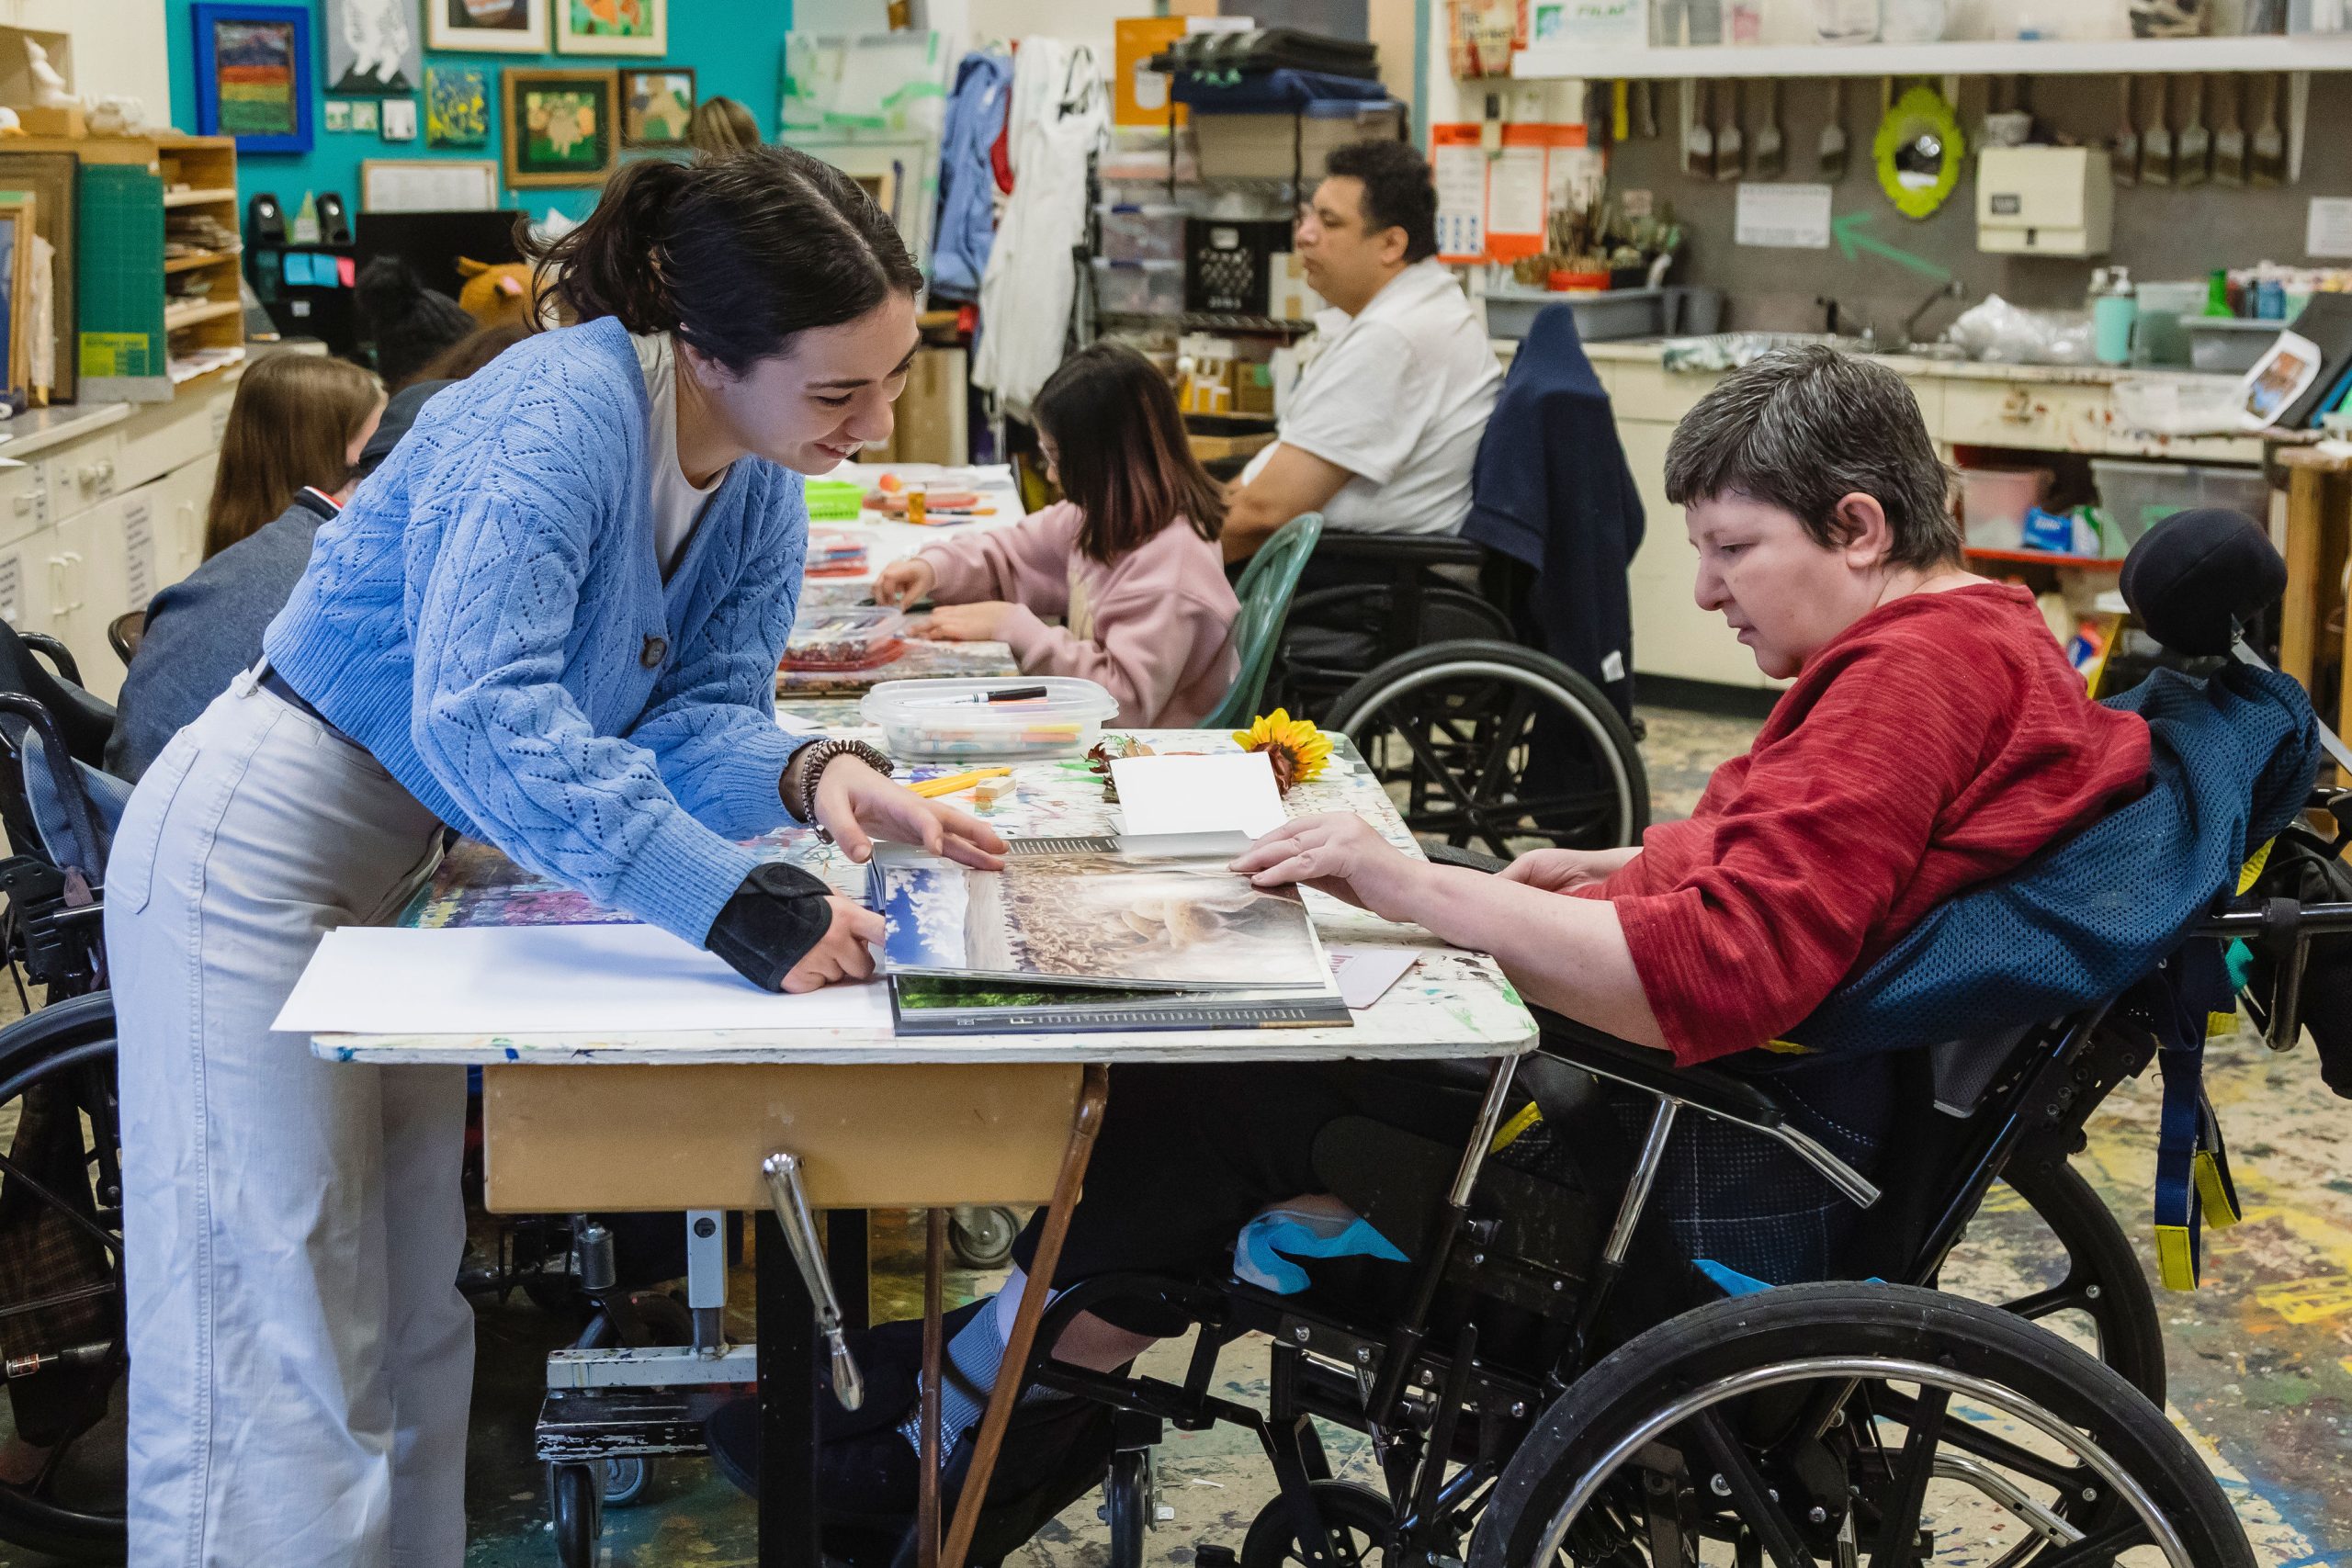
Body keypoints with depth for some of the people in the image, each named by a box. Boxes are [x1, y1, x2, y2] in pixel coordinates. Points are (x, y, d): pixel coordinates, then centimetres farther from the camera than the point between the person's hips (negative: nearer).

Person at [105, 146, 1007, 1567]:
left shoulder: (764, 498, 1)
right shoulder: (558, 416, -27)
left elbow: (695, 711, -2)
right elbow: (479, 715, -39)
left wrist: (810, 775, -25)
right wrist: (735, 905, -44)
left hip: (397, 868, 9)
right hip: (255, 851, -9)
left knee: (411, 1317, 15)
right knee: (281, 1358, -8)